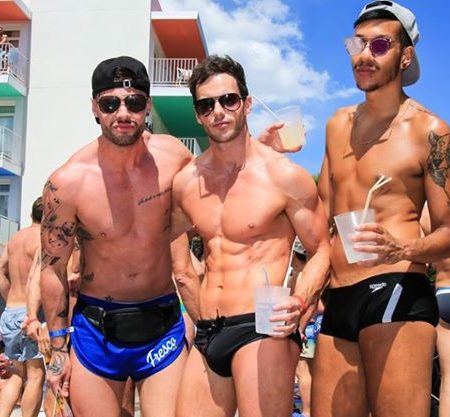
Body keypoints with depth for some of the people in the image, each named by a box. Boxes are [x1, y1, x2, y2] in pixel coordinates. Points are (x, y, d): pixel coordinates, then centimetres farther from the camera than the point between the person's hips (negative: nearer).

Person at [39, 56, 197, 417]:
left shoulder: (174, 155, -7)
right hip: (96, 328, -1)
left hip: (163, 323, 2)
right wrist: (58, 348, 0)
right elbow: (53, 269, -3)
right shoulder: (68, 182, -14)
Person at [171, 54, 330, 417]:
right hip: (206, 335, 5)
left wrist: (300, 301, -18)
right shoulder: (186, 182, 9)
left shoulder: (285, 176, -6)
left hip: (262, 331, -5)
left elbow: (321, 250, -1)